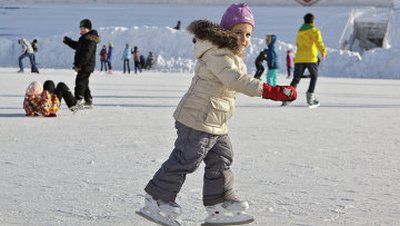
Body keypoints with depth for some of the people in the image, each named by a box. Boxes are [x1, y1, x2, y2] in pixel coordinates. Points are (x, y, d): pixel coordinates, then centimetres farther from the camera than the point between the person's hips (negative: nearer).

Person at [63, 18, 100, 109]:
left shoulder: (90, 39, -17)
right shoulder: (85, 38, 17)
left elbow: (86, 54, -24)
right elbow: (76, 45, 34)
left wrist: (78, 65, -24)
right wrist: (67, 40, 32)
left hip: (86, 65, -11)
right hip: (84, 66, 11)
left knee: (80, 82, -13)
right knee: (84, 84, 16)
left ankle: (78, 101, -15)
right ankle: (88, 102, 22)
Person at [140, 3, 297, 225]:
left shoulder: (231, 56, 14)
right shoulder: (217, 55, -21)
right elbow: (236, 80, -36)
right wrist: (268, 90, -42)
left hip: (215, 126, 11)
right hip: (197, 121, -11)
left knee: (221, 161, 12)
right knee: (184, 161, -4)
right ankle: (155, 203, 7)